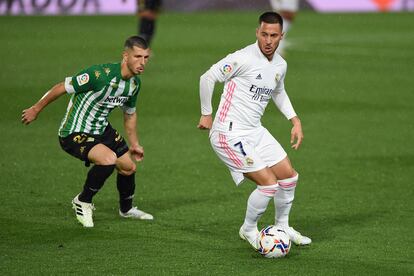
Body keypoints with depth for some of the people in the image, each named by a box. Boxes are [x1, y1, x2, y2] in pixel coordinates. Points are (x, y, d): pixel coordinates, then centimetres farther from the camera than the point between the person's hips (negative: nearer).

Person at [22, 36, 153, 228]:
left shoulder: (135, 83, -3)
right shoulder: (101, 74, -30)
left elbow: (130, 113, 17)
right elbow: (62, 88, -19)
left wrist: (134, 144, 24)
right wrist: (36, 109, -9)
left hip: (102, 129, 8)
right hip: (74, 133, -8)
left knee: (128, 167, 13)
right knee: (108, 159, -30)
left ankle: (126, 209, 44)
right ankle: (83, 202, -6)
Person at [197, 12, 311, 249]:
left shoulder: (280, 65, 6)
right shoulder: (243, 58, -20)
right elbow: (207, 78, -14)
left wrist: (295, 120, 18)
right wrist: (206, 114, -7)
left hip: (255, 131, 8)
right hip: (229, 134, -8)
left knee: (289, 176, 11)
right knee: (269, 183, -13)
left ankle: (282, 226, 32)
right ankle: (249, 230, 11)